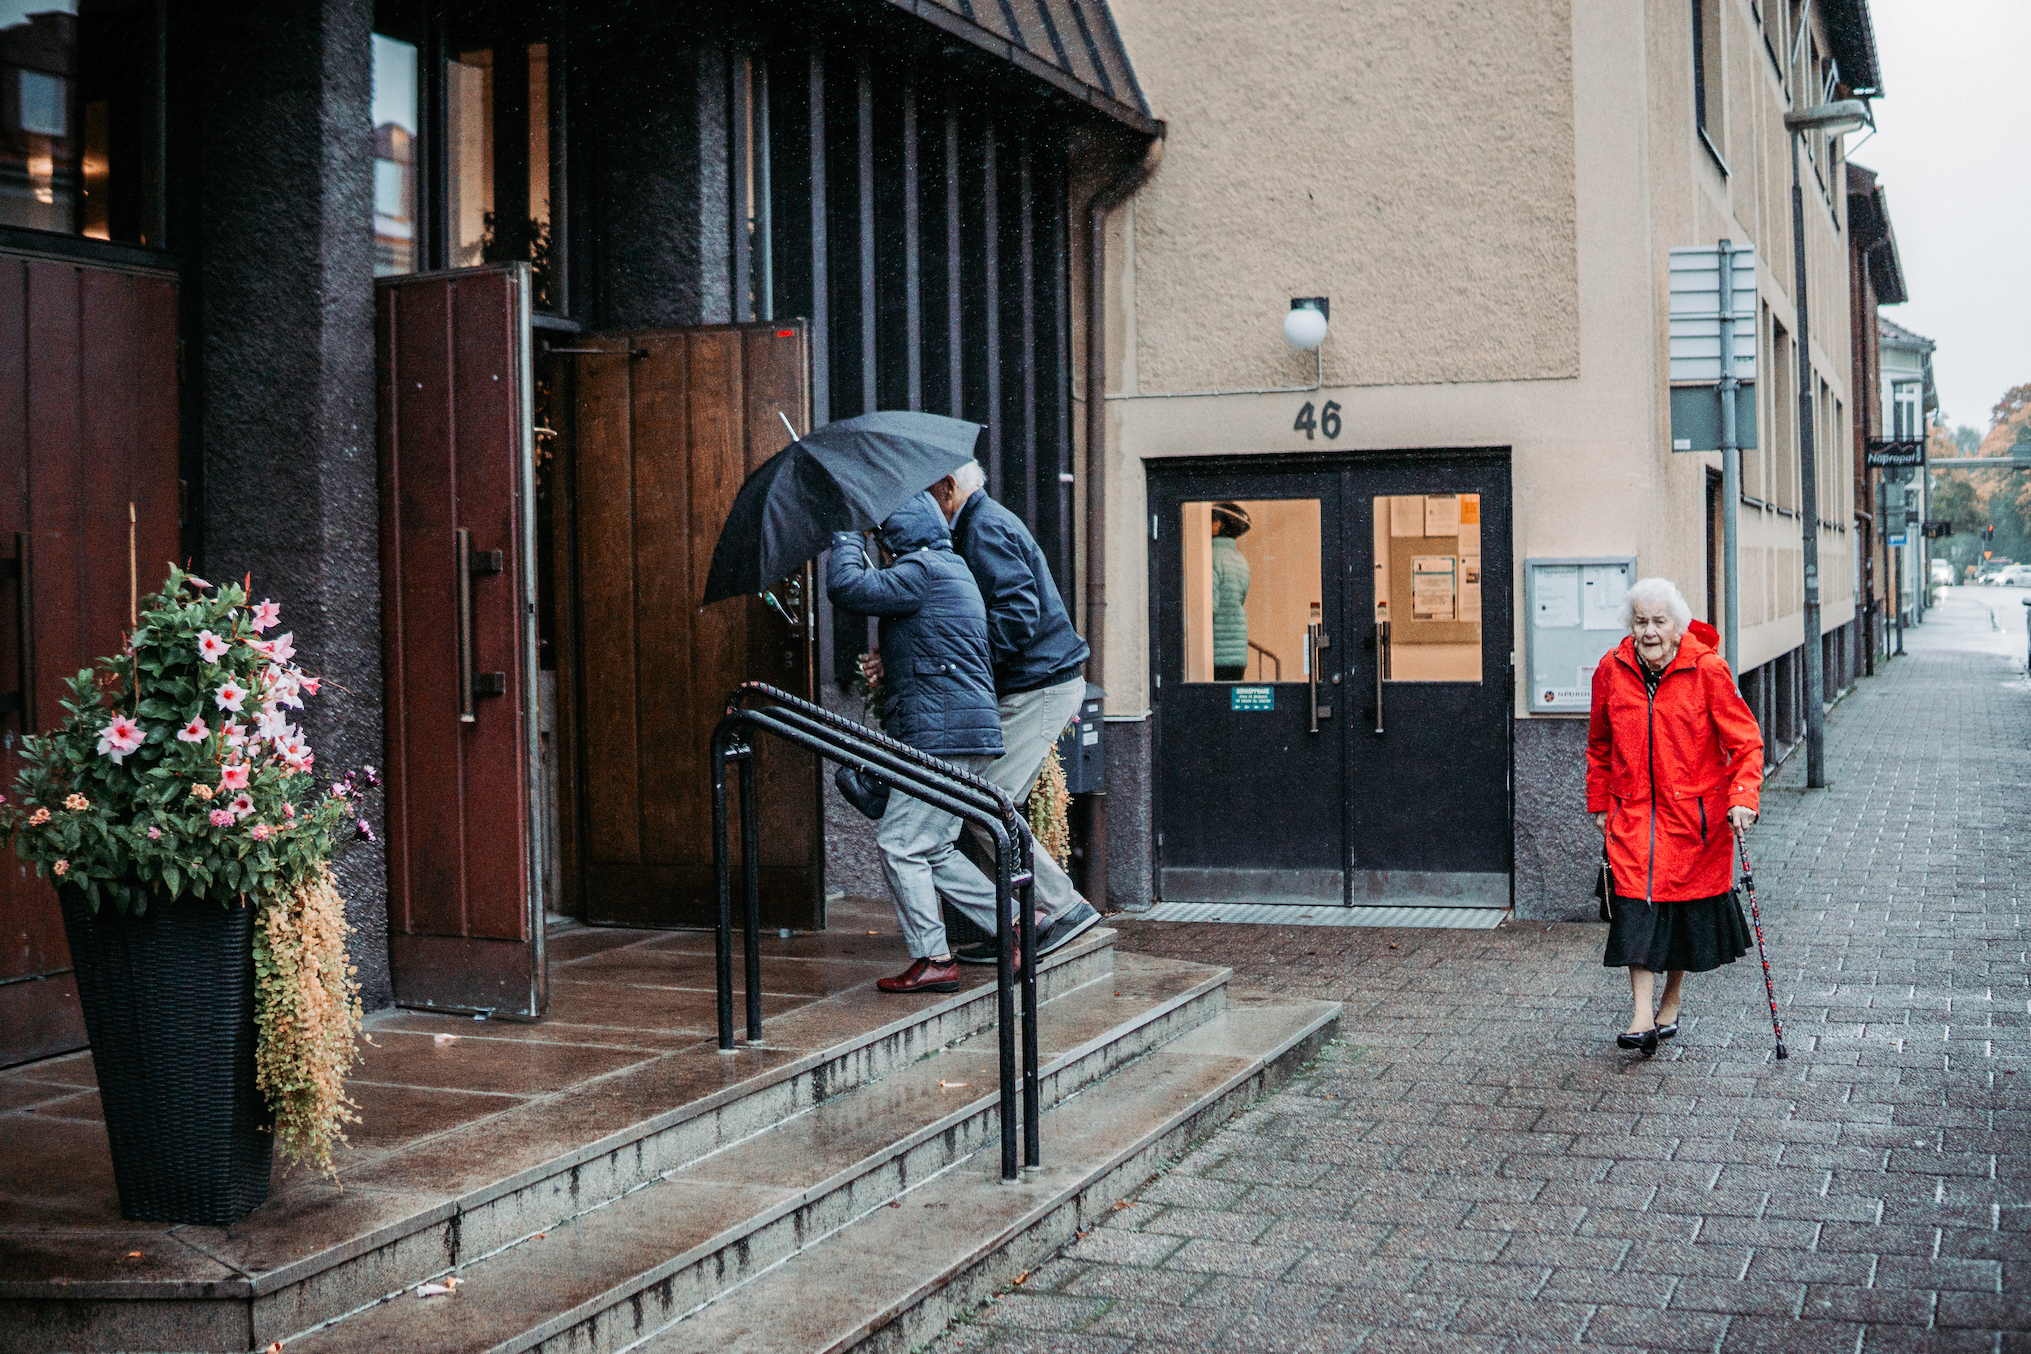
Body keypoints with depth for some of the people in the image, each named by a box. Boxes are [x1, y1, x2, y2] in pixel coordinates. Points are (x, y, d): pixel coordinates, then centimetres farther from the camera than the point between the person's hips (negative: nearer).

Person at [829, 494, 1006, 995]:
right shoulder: (951, 568, 20)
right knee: (934, 849, 14)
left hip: (943, 738, -10)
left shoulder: (923, 569, -12)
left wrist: (846, 540, -2)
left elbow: (846, 588, -18)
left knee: (900, 843, -6)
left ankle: (933, 960, -3)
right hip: (968, 733, 10)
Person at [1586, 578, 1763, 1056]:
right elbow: (1599, 744, 13)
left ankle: (1671, 1004, 28)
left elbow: (1745, 740, -8)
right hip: (1633, 813, 2)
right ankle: (1642, 1016, -11)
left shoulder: (1707, 671, -11)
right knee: (1636, 908, -10)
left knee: (1688, 910, 9)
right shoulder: (1612, 671, -1)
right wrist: (1599, 802, 15)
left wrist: (1742, 797, -21)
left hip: (1695, 813, -1)